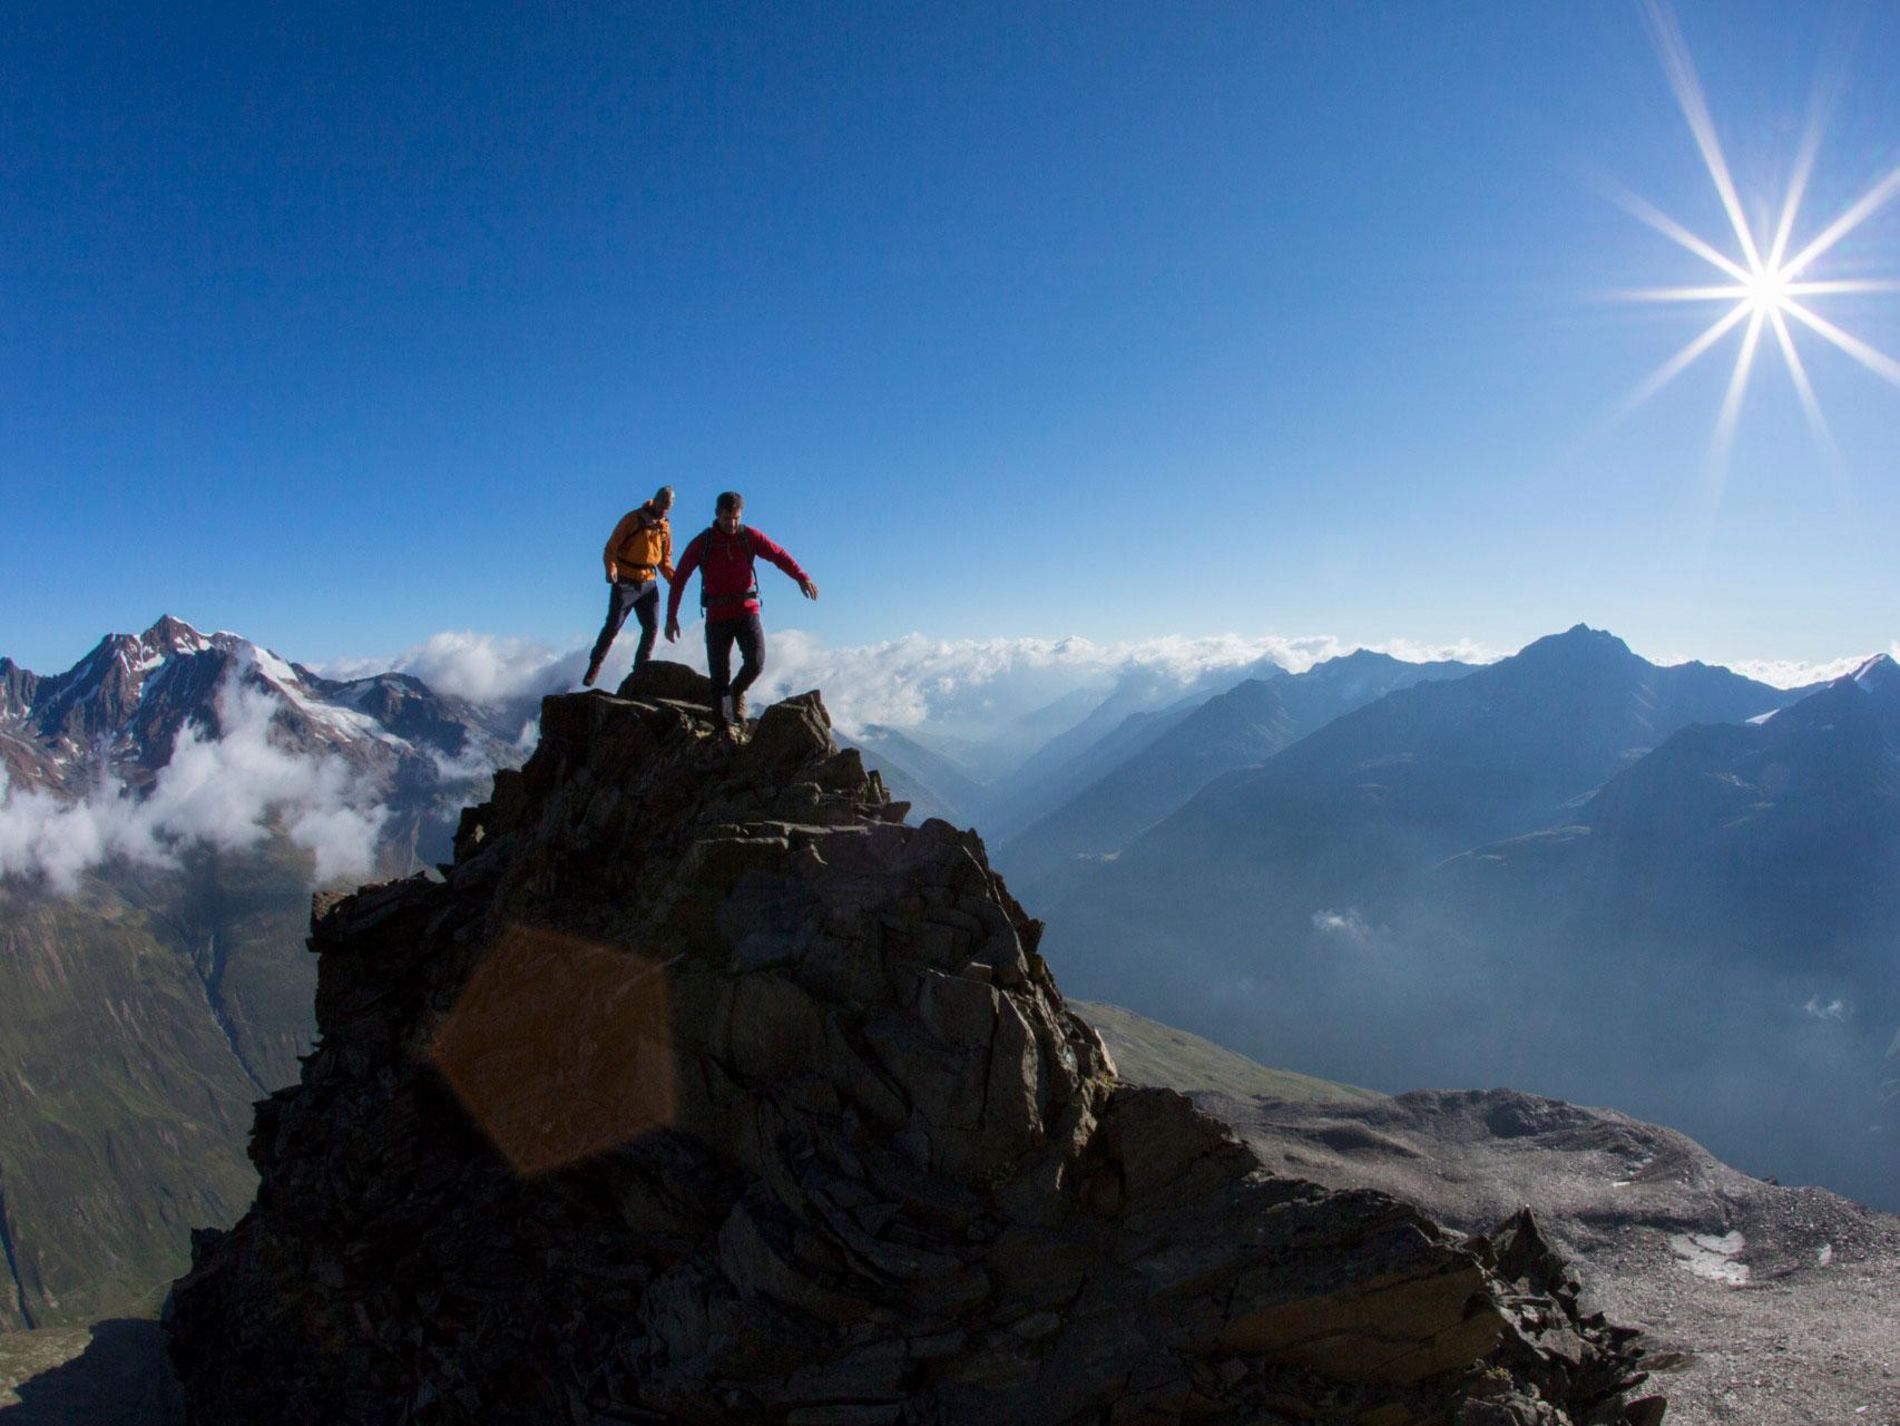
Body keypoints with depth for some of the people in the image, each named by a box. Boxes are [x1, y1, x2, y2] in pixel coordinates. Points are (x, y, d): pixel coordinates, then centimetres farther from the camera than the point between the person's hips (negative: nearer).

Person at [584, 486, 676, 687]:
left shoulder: (664, 527, 10)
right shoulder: (632, 519, -6)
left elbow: (665, 560, 16)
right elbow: (611, 548, -7)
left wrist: (675, 581, 0)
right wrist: (611, 568, -25)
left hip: (649, 583, 5)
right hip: (625, 582, -5)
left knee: (652, 628, 0)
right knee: (613, 625, -6)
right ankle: (594, 665, 6)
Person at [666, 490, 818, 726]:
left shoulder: (750, 537, 0)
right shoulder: (702, 543, -2)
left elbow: (779, 555, -11)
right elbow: (679, 579, 2)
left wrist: (802, 578, -29)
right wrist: (671, 617, -1)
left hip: (747, 612, 0)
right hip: (717, 616, 0)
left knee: (755, 663, -15)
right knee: (719, 676, -1)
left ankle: (737, 692, 18)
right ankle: (724, 724, 8)